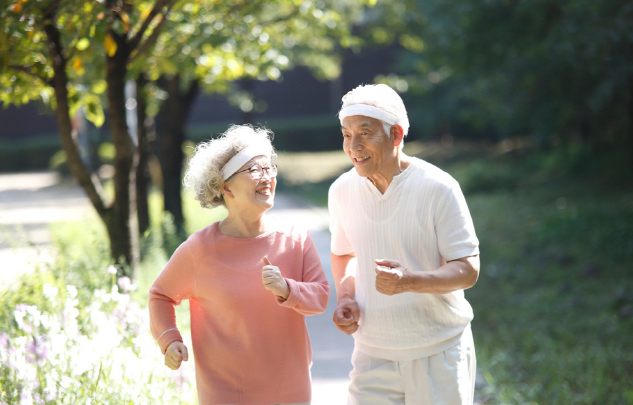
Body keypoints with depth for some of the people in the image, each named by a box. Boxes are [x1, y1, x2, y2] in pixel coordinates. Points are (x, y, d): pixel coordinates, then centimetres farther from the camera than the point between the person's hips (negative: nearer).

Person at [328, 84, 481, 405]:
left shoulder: (438, 189, -13)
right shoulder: (342, 191, 1)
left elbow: (468, 270, -13)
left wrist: (409, 281, -31)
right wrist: (344, 298, -1)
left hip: (439, 354, -3)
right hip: (372, 354, 3)